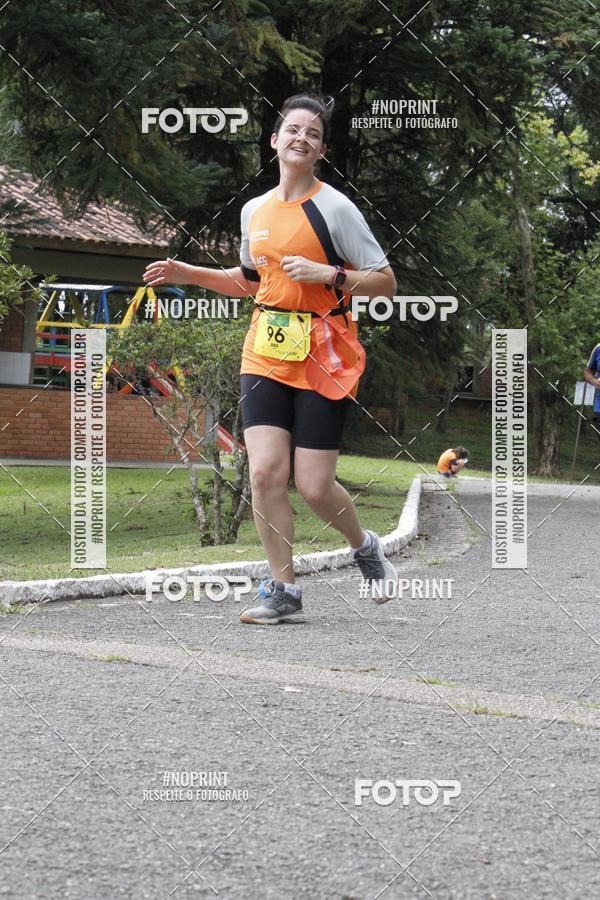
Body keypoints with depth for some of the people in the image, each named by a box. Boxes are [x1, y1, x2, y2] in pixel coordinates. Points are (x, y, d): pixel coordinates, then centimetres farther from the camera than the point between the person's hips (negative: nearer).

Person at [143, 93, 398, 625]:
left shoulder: (334, 208, -6)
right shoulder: (254, 210, 11)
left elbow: (385, 283, -7)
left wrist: (327, 274, -20)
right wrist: (191, 274, 16)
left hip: (324, 356, -5)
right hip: (266, 353, 5)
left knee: (314, 487, -6)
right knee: (265, 472, -11)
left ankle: (365, 546, 26)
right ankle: (284, 595, 0)